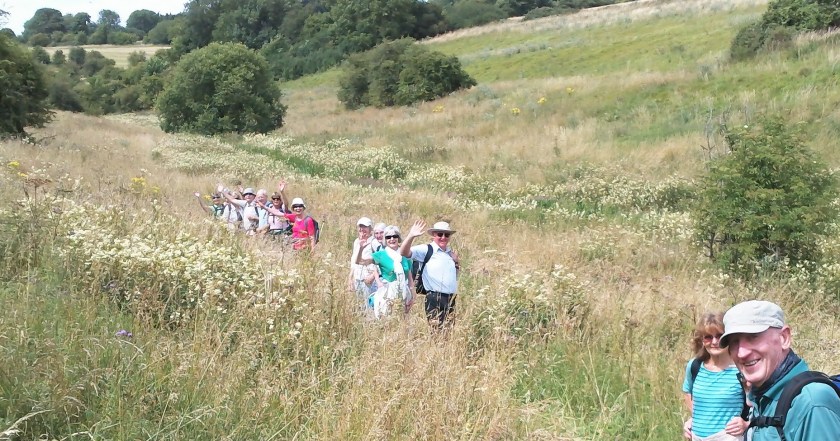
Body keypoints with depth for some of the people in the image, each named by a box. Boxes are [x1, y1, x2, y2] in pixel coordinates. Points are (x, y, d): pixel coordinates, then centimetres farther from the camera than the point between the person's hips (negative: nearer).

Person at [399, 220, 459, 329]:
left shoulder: (451, 252, 16)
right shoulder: (426, 250, -4)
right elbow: (404, 253, -18)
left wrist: (456, 262, 10)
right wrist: (411, 236, -33)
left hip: (451, 299, 7)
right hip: (434, 300, -7)